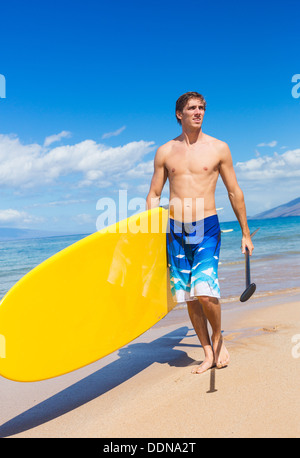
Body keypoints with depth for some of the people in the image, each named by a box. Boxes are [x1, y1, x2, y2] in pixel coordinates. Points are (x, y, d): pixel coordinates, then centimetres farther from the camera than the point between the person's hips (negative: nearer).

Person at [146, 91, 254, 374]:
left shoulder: (219, 148, 2)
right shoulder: (165, 152, 7)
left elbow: (234, 192, 7)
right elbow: (153, 195, 11)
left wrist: (245, 233, 9)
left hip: (206, 227, -2)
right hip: (175, 230, 3)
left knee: (204, 292, -16)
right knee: (189, 297, 6)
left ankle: (218, 338, 14)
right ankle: (208, 353, 22)